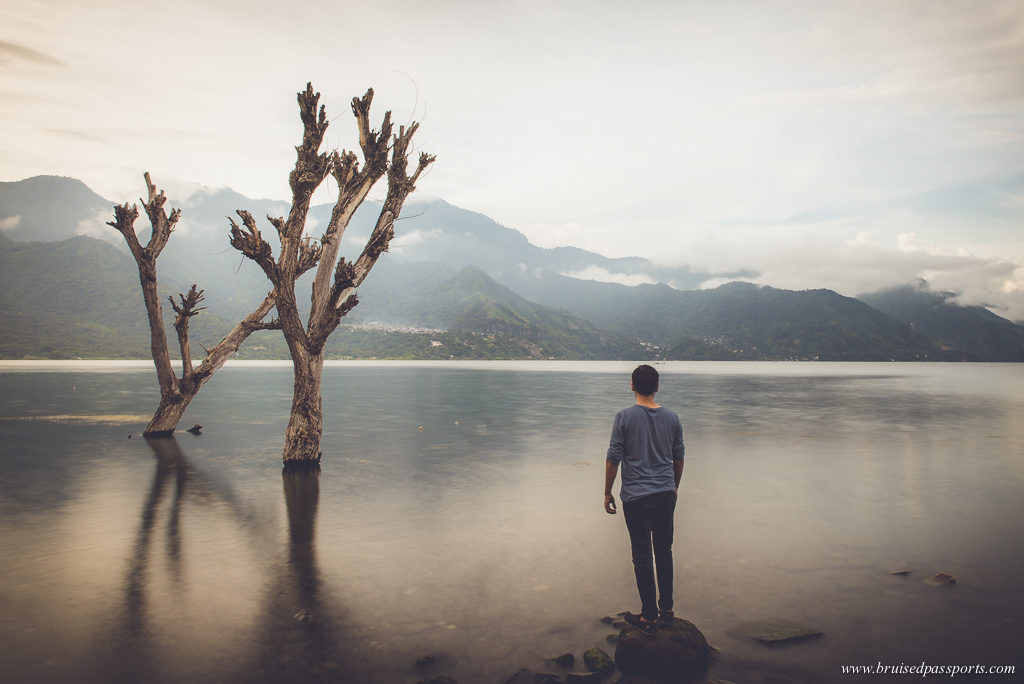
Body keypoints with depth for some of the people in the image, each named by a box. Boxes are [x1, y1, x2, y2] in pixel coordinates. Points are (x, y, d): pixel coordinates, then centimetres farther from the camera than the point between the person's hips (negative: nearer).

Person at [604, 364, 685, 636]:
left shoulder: (625, 417, -10)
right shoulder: (672, 418, 2)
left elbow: (613, 459, -9)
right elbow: (679, 458, 11)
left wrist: (607, 493, 2)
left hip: (636, 497, -4)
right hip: (666, 494, 4)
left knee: (642, 555, 3)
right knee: (664, 550, 16)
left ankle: (649, 617, 10)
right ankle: (666, 608, 27)